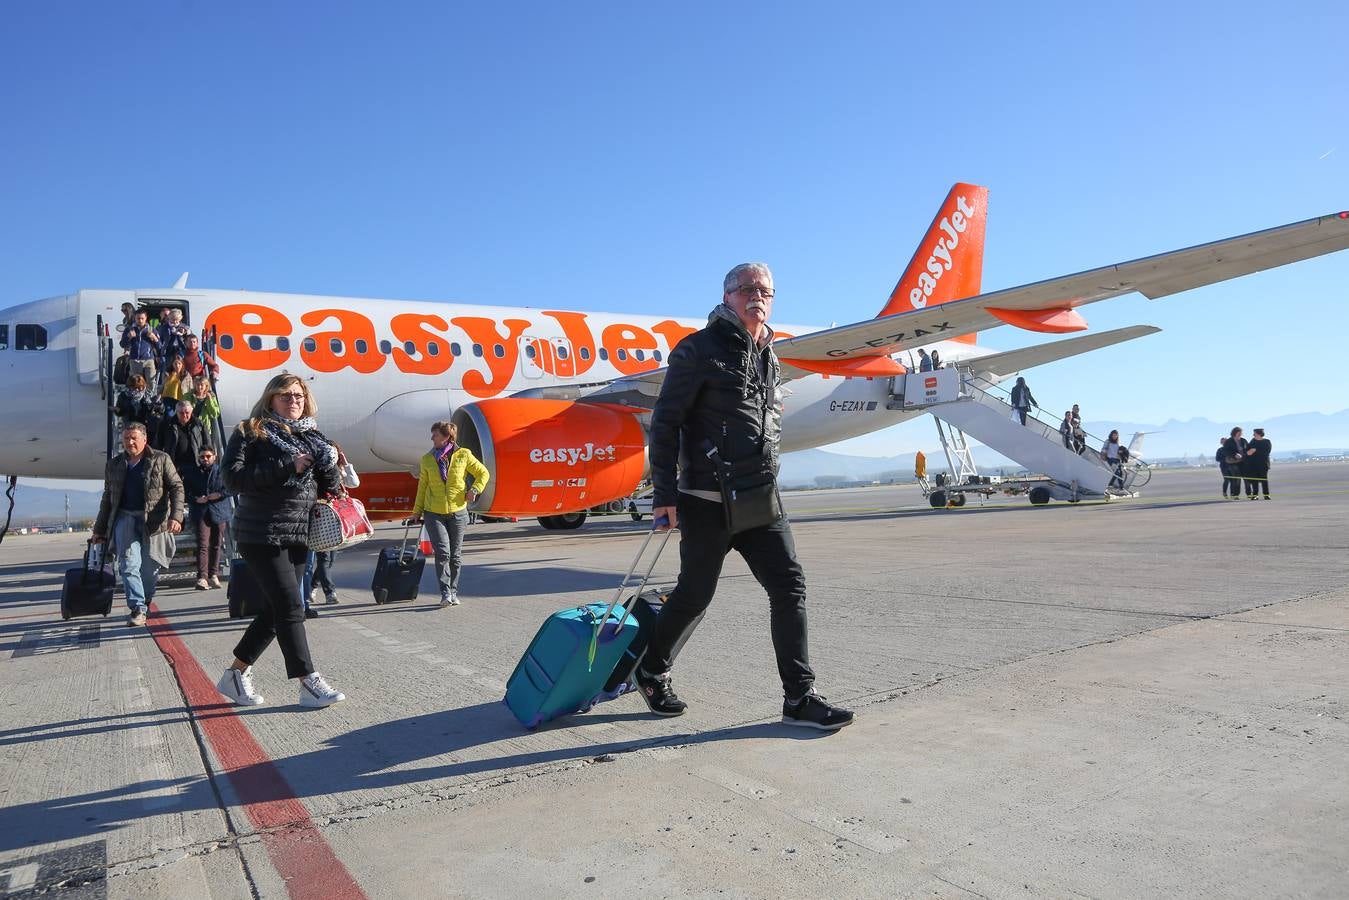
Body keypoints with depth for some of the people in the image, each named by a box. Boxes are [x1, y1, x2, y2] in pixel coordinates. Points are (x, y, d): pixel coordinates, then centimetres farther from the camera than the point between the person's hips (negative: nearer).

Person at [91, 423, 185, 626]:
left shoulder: (161, 460, 3)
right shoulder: (114, 465, 15)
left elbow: (176, 487, -1)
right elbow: (107, 498, 21)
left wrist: (176, 516, -15)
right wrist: (100, 530, 20)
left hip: (154, 521, -2)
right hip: (125, 518, 2)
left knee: (150, 567, 3)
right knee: (128, 564, -11)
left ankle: (145, 602, 25)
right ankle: (138, 608, -12)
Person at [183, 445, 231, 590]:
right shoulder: (191, 472, 10)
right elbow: (185, 492, 9)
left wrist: (217, 495, -13)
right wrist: (196, 499, -7)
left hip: (219, 512, 1)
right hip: (200, 513, -1)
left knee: (216, 545, 7)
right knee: (202, 544, -12)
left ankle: (213, 575, 17)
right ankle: (202, 577, -17)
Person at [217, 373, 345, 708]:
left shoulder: (313, 436, 14)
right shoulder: (251, 432, -3)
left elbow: (326, 482, 20)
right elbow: (233, 477, -15)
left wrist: (330, 467, -3)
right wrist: (287, 466, -20)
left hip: (299, 535, 7)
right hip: (262, 535, -7)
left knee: (274, 610, 11)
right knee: (290, 607, -8)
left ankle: (235, 674, 27)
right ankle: (308, 683, -2)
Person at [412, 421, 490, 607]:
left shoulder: (463, 455, -1)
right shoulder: (427, 459, 4)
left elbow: (483, 473, 8)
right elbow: (422, 486, 12)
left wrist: (474, 489, -8)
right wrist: (417, 511, 10)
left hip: (457, 512, 0)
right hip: (434, 513, 0)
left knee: (455, 555, 7)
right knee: (442, 551, -13)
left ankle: (454, 593, 20)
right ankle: (445, 593, -8)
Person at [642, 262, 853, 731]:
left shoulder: (769, 358, 16)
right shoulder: (700, 349, -6)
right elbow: (665, 422, -9)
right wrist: (664, 493, -14)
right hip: (707, 500, -6)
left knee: (789, 584, -1)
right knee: (694, 594, 5)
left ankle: (799, 697, 6)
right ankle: (651, 672, 30)